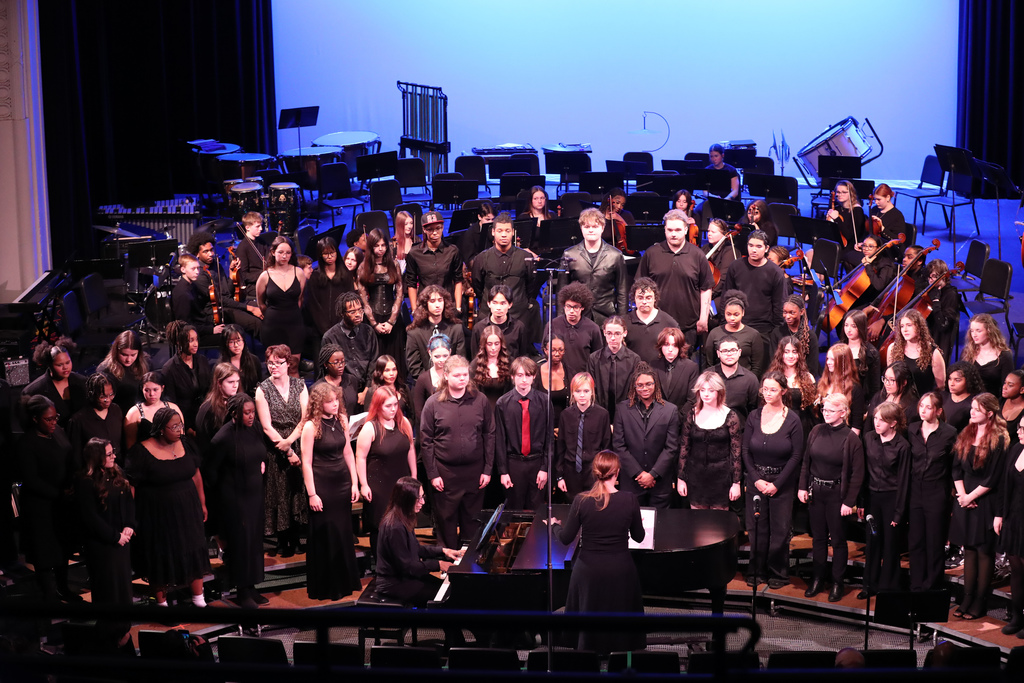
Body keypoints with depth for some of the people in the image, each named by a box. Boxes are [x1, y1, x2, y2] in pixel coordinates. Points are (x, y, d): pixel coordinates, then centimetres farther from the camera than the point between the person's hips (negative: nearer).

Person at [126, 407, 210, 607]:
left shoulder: (185, 444, -1)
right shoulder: (143, 452, -17)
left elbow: (196, 475, 8)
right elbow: (130, 485, -15)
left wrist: (202, 504, 12)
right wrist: (131, 519, -15)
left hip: (187, 512, 4)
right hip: (157, 515, -4)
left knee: (194, 553, 10)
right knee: (160, 559, 10)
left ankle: (199, 599, 25)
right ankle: (161, 602, 28)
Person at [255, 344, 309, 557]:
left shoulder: (299, 386, 5)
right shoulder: (263, 389, -3)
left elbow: (305, 419, 0)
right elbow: (267, 426, -7)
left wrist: (289, 441, -14)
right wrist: (288, 451, -11)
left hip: (299, 446, 2)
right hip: (275, 451, -2)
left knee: (299, 491, 3)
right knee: (279, 494, 0)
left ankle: (295, 539, 15)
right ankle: (282, 542, 11)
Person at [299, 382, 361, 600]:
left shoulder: (341, 420, 3)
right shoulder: (311, 426, -13)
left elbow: (348, 453, 10)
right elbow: (306, 462, -12)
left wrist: (354, 483, 8)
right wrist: (312, 494, -13)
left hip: (342, 483, 5)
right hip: (322, 486, -5)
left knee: (344, 535, 12)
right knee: (324, 537, 5)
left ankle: (345, 582, 25)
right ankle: (323, 588, 17)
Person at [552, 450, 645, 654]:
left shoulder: (582, 501, -14)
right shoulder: (630, 500, -13)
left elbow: (566, 538, -6)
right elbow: (639, 537, 1)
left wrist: (555, 525, 15)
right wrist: (637, 522, 23)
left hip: (589, 571, 0)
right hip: (620, 572, 0)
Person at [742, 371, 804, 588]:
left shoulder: (792, 420, -7)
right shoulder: (754, 416, 0)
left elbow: (796, 456, -6)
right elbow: (745, 451, 4)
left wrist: (777, 484, -9)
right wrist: (756, 479, -5)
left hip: (782, 482, -2)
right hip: (756, 479, 2)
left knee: (780, 530, 2)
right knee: (758, 528, 6)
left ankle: (778, 573, 15)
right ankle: (757, 570, 19)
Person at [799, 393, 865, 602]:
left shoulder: (851, 438, -13)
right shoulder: (816, 432, 1)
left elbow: (857, 474, -11)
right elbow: (806, 462, 10)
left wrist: (849, 502, -13)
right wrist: (802, 487, 4)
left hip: (837, 494, -4)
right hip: (815, 491, 4)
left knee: (838, 540, 7)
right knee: (818, 537, 14)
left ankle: (837, 583, 19)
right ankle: (818, 579, 25)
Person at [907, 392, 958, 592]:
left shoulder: (949, 433, -8)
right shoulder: (912, 430, 4)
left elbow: (955, 466, -5)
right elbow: (907, 462, 9)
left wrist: (954, 494, -7)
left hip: (937, 494, -4)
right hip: (915, 491, 4)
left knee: (935, 544, 6)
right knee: (915, 542, 10)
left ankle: (932, 588, 17)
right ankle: (916, 587, 20)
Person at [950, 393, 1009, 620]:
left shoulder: (998, 440, -10)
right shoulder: (965, 436, 8)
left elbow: (993, 478, -12)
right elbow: (957, 468, 9)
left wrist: (971, 496, -10)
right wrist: (961, 494, -3)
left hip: (986, 501, -6)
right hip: (965, 500, 6)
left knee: (984, 551, 1)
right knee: (969, 549, 10)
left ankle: (979, 604, 6)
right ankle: (967, 599, 15)